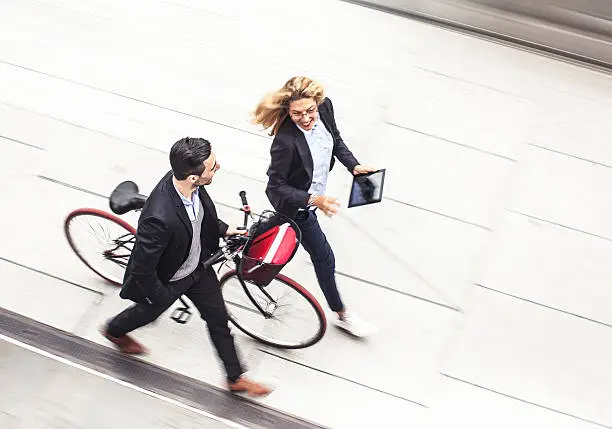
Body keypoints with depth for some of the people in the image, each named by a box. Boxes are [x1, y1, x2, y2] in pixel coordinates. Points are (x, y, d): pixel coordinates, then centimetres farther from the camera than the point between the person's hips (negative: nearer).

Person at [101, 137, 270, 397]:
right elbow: (142, 268, -32)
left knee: (218, 319, 19)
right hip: (167, 279, -5)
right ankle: (114, 331, 64)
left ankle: (236, 378, 41)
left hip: (198, 267, 5)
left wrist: (221, 229, 3)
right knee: (148, 312, 28)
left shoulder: (186, 181, -24)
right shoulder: (160, 218, -47)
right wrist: (160, 297, -17)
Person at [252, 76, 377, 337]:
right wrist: (314, 200, -41)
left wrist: (353, 165, -12)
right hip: (296, 206, -7)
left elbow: (335, 139, 0)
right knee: (324, 258, 7)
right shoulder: (285, 141, -41)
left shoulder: (325, 106, -22)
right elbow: (275, 187, -30)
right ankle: (342, 315, 28)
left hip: (315, 192, 7)